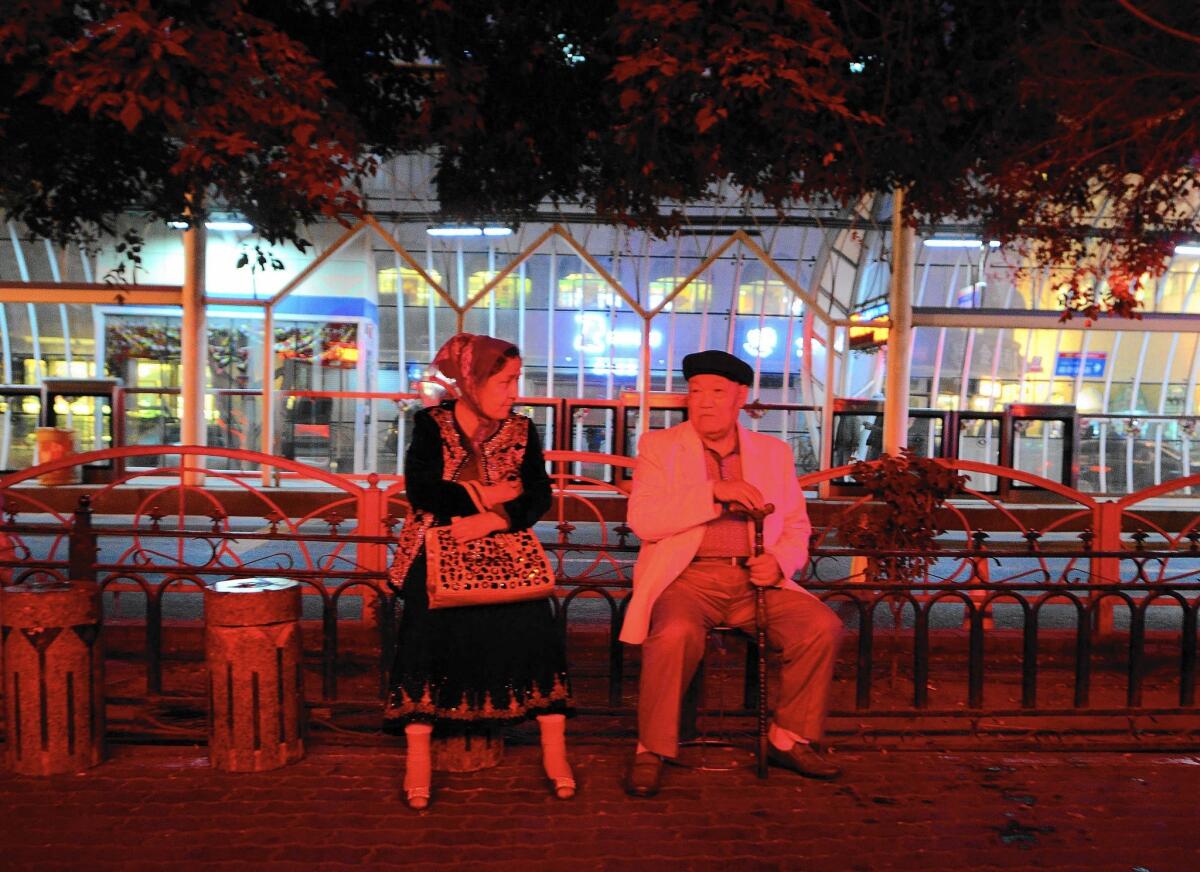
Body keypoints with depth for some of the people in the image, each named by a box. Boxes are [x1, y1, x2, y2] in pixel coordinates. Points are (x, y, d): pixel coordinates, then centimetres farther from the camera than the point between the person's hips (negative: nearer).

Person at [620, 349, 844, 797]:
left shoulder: (774, 452, 16)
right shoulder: (659, 446, 6)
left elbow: (797, 527, 17)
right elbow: (642, 519, -8)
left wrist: (779, 561, -6)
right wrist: (714, 492, -17)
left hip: (755, 580, 4)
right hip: (688, 576, -3)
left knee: (823, 626, -19)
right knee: (675, 633, -33)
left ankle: (788, 739, 2)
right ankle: (651, 751, -11)